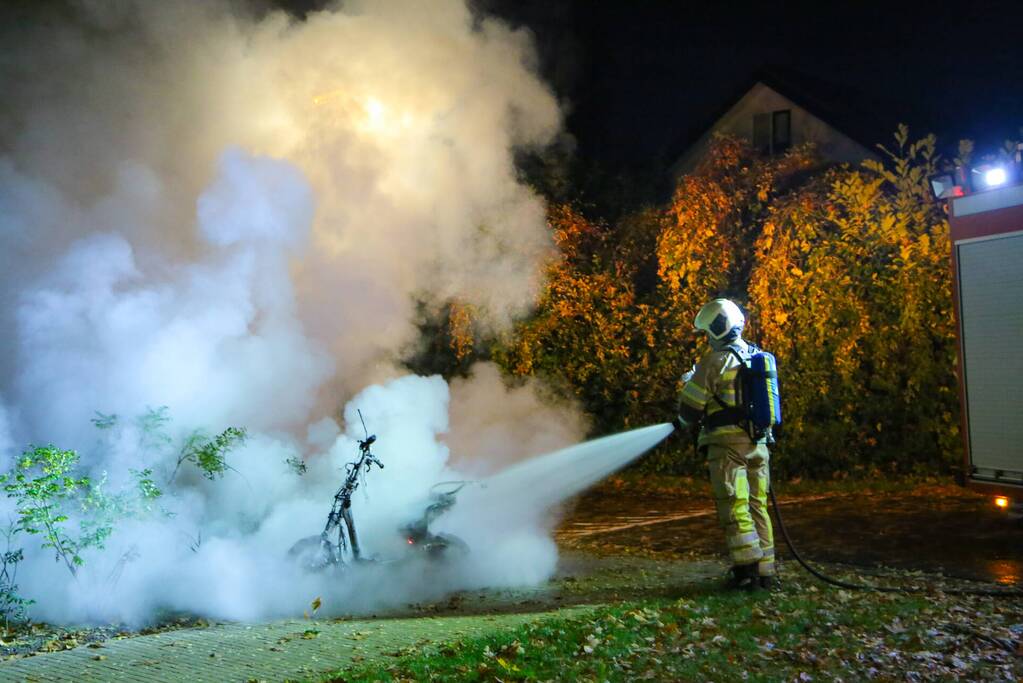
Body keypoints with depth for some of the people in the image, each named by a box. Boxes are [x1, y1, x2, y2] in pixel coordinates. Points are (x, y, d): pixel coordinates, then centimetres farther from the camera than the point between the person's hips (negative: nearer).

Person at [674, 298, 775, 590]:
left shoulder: (716, 361, -10)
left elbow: (690, 408, -7)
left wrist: (684, 420, 17)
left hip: (728, 443, -7)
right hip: (758, 443, 7)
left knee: (734, 508, -2)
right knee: (757, 505, 12)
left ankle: (747, 569, -4)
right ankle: (765, 569, 15)